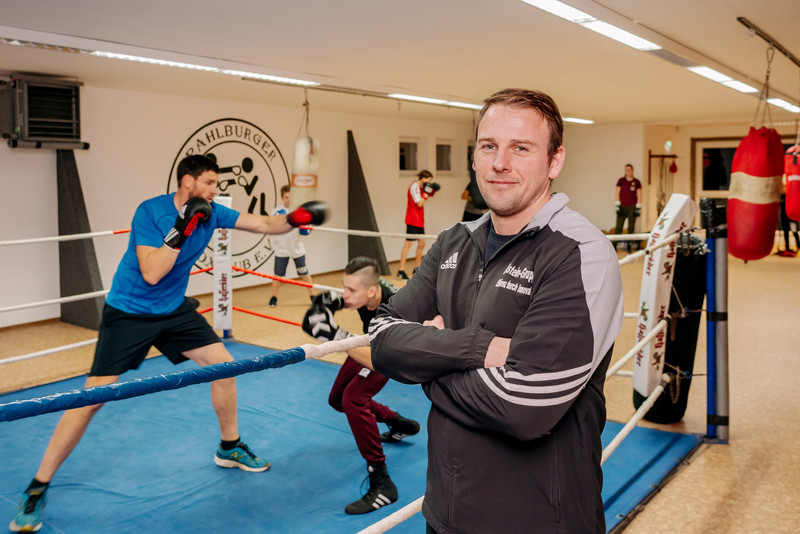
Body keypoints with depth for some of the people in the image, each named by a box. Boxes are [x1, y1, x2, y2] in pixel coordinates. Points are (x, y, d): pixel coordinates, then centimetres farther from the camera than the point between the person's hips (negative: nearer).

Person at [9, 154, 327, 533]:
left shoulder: (211, 213, -4)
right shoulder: (149, 212, -21)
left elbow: (266, 225, -1)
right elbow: (151, 274, -28)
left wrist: (296, 218, -17)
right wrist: (182, 229, -31)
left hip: (175, 310, 6)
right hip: (128, 313, -6)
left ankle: (229, 448, 25)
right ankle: (37, 488, 5)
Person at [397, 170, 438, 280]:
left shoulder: (420, 186, 14)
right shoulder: (414, 186, -14)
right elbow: (419, 203, -19)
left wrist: (432, 190, 11)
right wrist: (426, 192, -14)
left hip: (419, 220, 10)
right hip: (413, 220, -10)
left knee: (421, 243, 12)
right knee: (408, 243, -11)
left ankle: (417, 268, 22)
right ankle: (401, 270, -11)